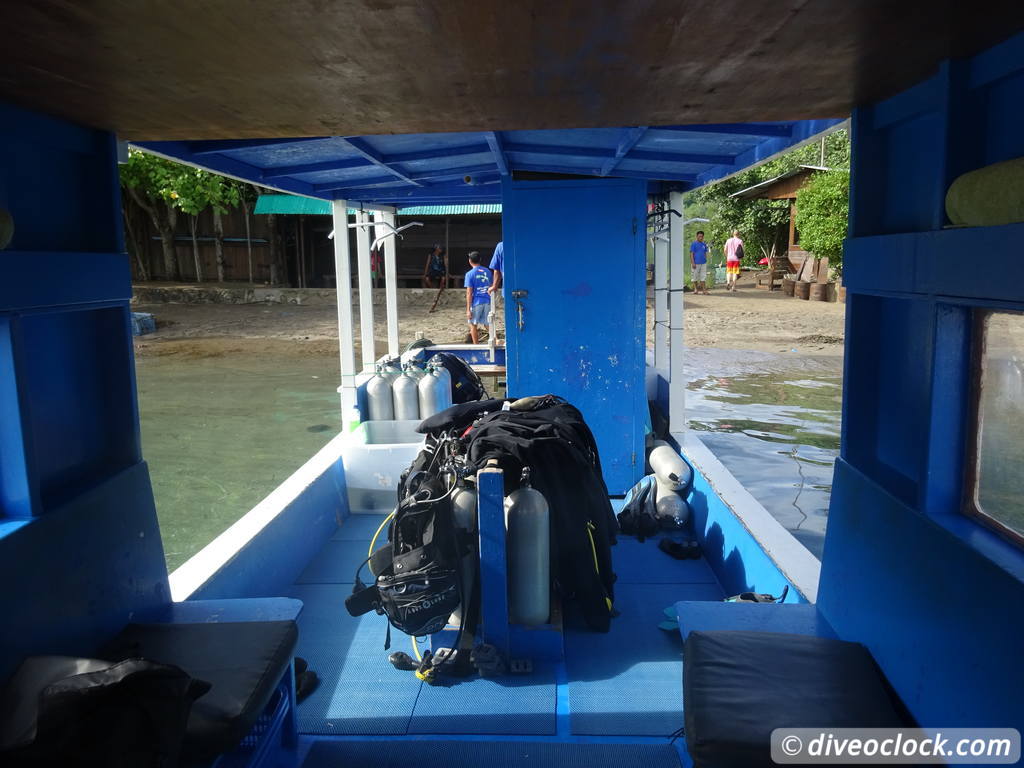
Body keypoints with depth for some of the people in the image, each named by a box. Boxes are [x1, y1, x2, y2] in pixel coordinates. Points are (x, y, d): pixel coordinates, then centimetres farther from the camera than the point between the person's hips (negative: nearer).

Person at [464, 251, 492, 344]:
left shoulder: (470, 274, -7)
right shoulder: (487, 271, 6)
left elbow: (469, 293, -10)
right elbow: (491, 287, 12)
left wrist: (468, 309, -8)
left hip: (476, 302, -4)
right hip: (488, 301, 4)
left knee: (473, 325, 12)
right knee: (487, 324, 13)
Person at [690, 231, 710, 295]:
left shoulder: (704, 244, 11)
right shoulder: (694, 244, -4)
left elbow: (705, 253, 19)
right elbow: (691, 254, -8)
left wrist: (705, 260, 14)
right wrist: (693, 263, -14)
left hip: (703, 263, 4)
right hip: (696, 263, -4)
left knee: (703, 276, 2)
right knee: (695, 276, 4)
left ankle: (704, 290, 3)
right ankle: (696, 289, 17)